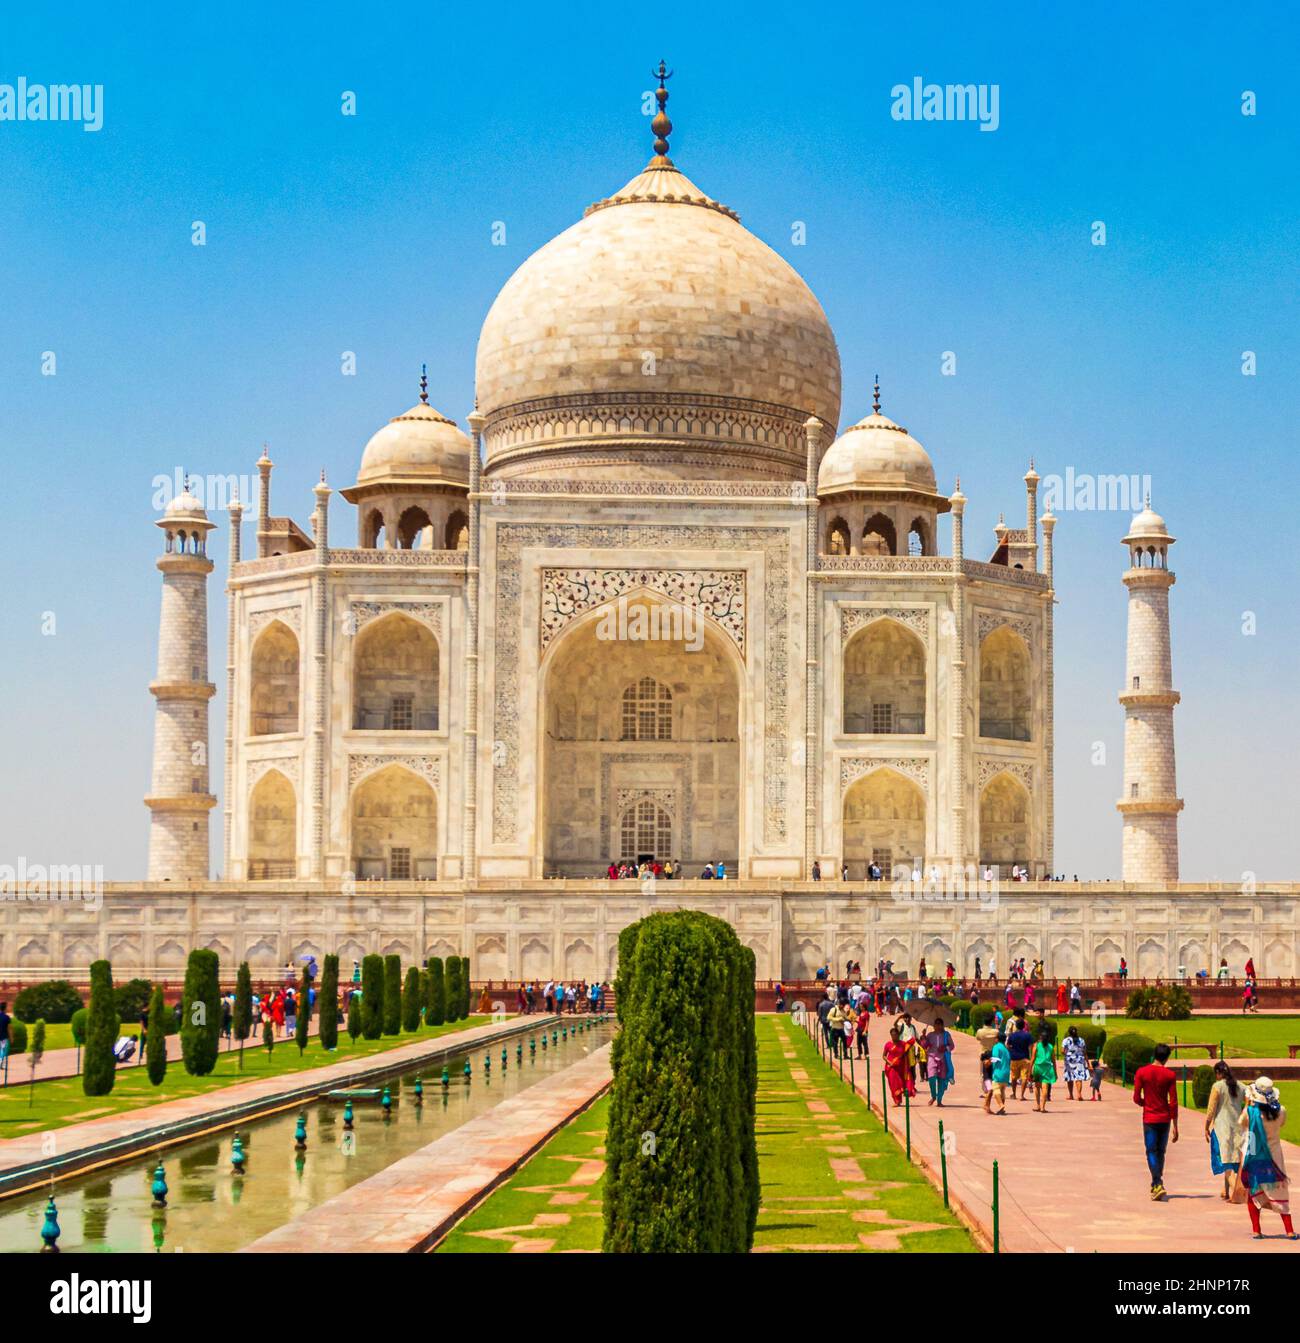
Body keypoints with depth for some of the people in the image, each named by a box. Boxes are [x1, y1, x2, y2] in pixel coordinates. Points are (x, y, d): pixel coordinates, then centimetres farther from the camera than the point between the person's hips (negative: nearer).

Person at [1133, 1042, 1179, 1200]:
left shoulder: (1141, 1073, -5)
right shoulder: (1170, 1075, -5)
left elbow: (1136, 1099, -5)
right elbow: (1173, 1102, -5)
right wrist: (1175, 1126, 0)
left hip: (1149, 1119, -1)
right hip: (1165, 1119, 2)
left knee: (1151, 1152, -1)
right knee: (1160, 1152, 15)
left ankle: (1158, 1185, -19)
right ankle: (1156, 1185, 25)